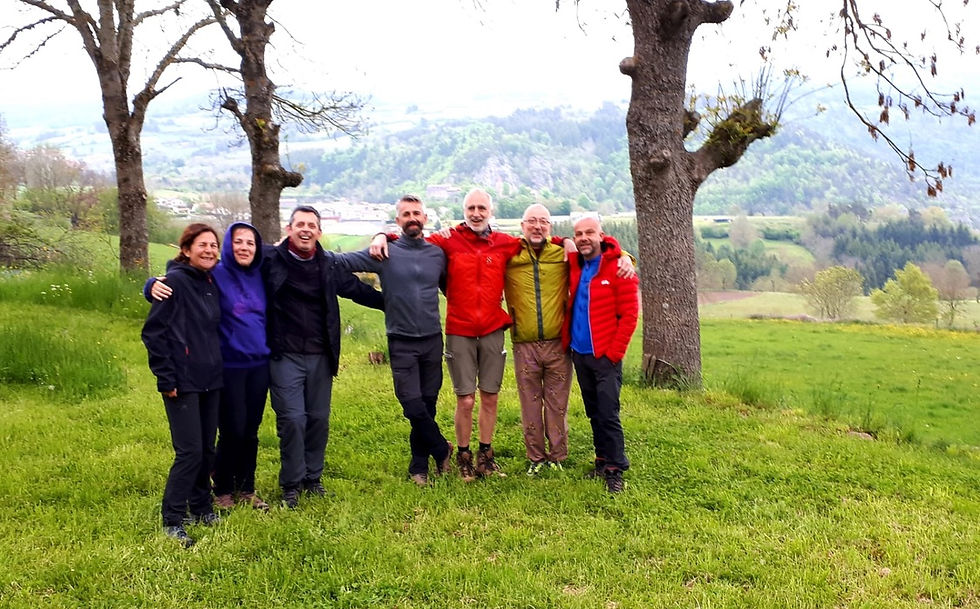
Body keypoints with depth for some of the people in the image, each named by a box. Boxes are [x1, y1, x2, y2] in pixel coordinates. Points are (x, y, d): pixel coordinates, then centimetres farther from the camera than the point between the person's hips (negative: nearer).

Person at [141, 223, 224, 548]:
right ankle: (172, 520, 5)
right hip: (183, 383, -7)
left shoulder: (211, 283, 10)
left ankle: (201, 508, 27)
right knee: (190, 452, -7)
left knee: (207, 449, 13)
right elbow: (153, 332, -13)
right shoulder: (175, 281, -11)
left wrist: (217, 366, 14)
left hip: (210, 380, 7)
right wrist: (166, 378, -14)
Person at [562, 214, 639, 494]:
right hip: (579, 353, 6)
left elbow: (629, 314, -11)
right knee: (593, 413, 14)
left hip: (605, 355, -6)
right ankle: (602, 459, 24)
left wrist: (615, 351, -13)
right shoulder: (574, 266, 5)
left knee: (608, 413, -6)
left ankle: (615, 469, 3)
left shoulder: (618, 267, -10)